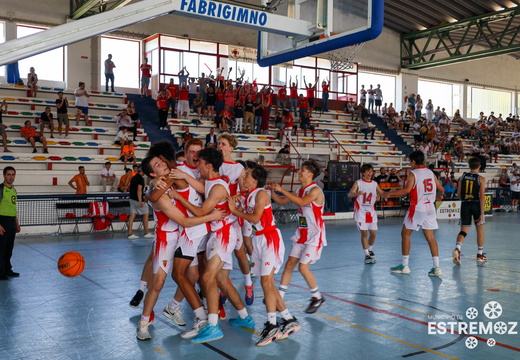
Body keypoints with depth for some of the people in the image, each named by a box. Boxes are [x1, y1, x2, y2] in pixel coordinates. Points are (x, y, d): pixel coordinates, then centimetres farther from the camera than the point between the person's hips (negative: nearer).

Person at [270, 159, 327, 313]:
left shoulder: (315, 190, -17)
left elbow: (302, 202, -36)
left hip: (314, 235, -8)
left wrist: (282, 189, -32)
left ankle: (318, 297, 10)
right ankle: (279, 295, 15)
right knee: (290, 263, 7)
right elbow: (281, 201, 15)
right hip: (302, 234, 8)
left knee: (303, 267, -10)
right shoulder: (300, 190, 9)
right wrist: (272, 191, -3)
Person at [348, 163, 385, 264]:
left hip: (371, 211, 4)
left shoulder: (375, 184, 7)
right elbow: (349, 194, -17)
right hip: (361, 211, -4)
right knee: (364, 233, -7)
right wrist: (356, 193, -39)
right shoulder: (358, 183, -6)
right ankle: (367, 255, 1)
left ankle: (370, 250, 30)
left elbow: (382, 194, 14)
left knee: (373, 233, 4)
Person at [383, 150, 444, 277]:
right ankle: (436, 267, 3)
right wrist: (440, 194, 38)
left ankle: (404, 266, 10)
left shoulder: (413, 174, -10)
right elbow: (441, 189, 15)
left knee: (405, 234, 7)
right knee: (430, 237, 8)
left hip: (417, 208, -6)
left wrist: (389, 193, -15)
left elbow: (407, 190, -24)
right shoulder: (431, 173, 10)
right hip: (430, 208, 6)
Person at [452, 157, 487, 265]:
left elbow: (459, 193, 6)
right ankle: (480, 255, 22)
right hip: (476, 204, -2)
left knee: (464, 230, 3)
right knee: (480, 229, 14)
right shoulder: (481, 179, -5)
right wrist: (482, 212, -11)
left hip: (465, 204, 2)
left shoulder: (462, 177, 4)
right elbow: (482, 196, -11)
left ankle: (457, 249, -24)